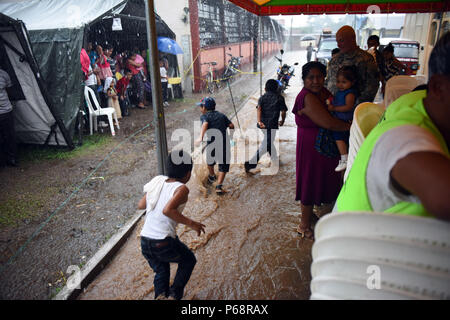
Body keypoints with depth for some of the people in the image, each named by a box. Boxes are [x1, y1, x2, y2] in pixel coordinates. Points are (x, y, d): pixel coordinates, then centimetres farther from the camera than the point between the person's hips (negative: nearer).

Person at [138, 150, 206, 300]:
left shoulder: (158, 181, 5)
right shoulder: (181, 189, -12)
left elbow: (140, 205, 12)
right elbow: (167, 210, -27)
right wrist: (191, 223, -19)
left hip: (144, 242, 5)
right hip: (164, 243, -5)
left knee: (161, 271, 30)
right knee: (189, 260, 25)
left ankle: (160, 294, 7)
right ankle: (174, 294, 12)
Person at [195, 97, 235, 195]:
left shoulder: (204, 116, 6)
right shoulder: (221, 115, 16)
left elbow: (205, 124, -17)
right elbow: (231, 126, 7)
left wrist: (201, 137, -32)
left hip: (212, 140, -1)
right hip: (224, 139, 1)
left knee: (210, 159, 28)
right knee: (223, 164, 9)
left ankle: (212, 177, 51)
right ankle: (219, 186, -5)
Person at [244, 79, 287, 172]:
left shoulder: (262, 97, 9)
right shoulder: (279, 97, 2)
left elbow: (259, 109, -9)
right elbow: (283, 111, -2)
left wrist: (259, 121, -20)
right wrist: (282, 121, 16)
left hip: (262, 124, 6)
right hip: (272, 124, -5)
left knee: (268, 140, 27)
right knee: (265, 145, -4)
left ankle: (274, 156, 47)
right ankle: (251, 163, -15)